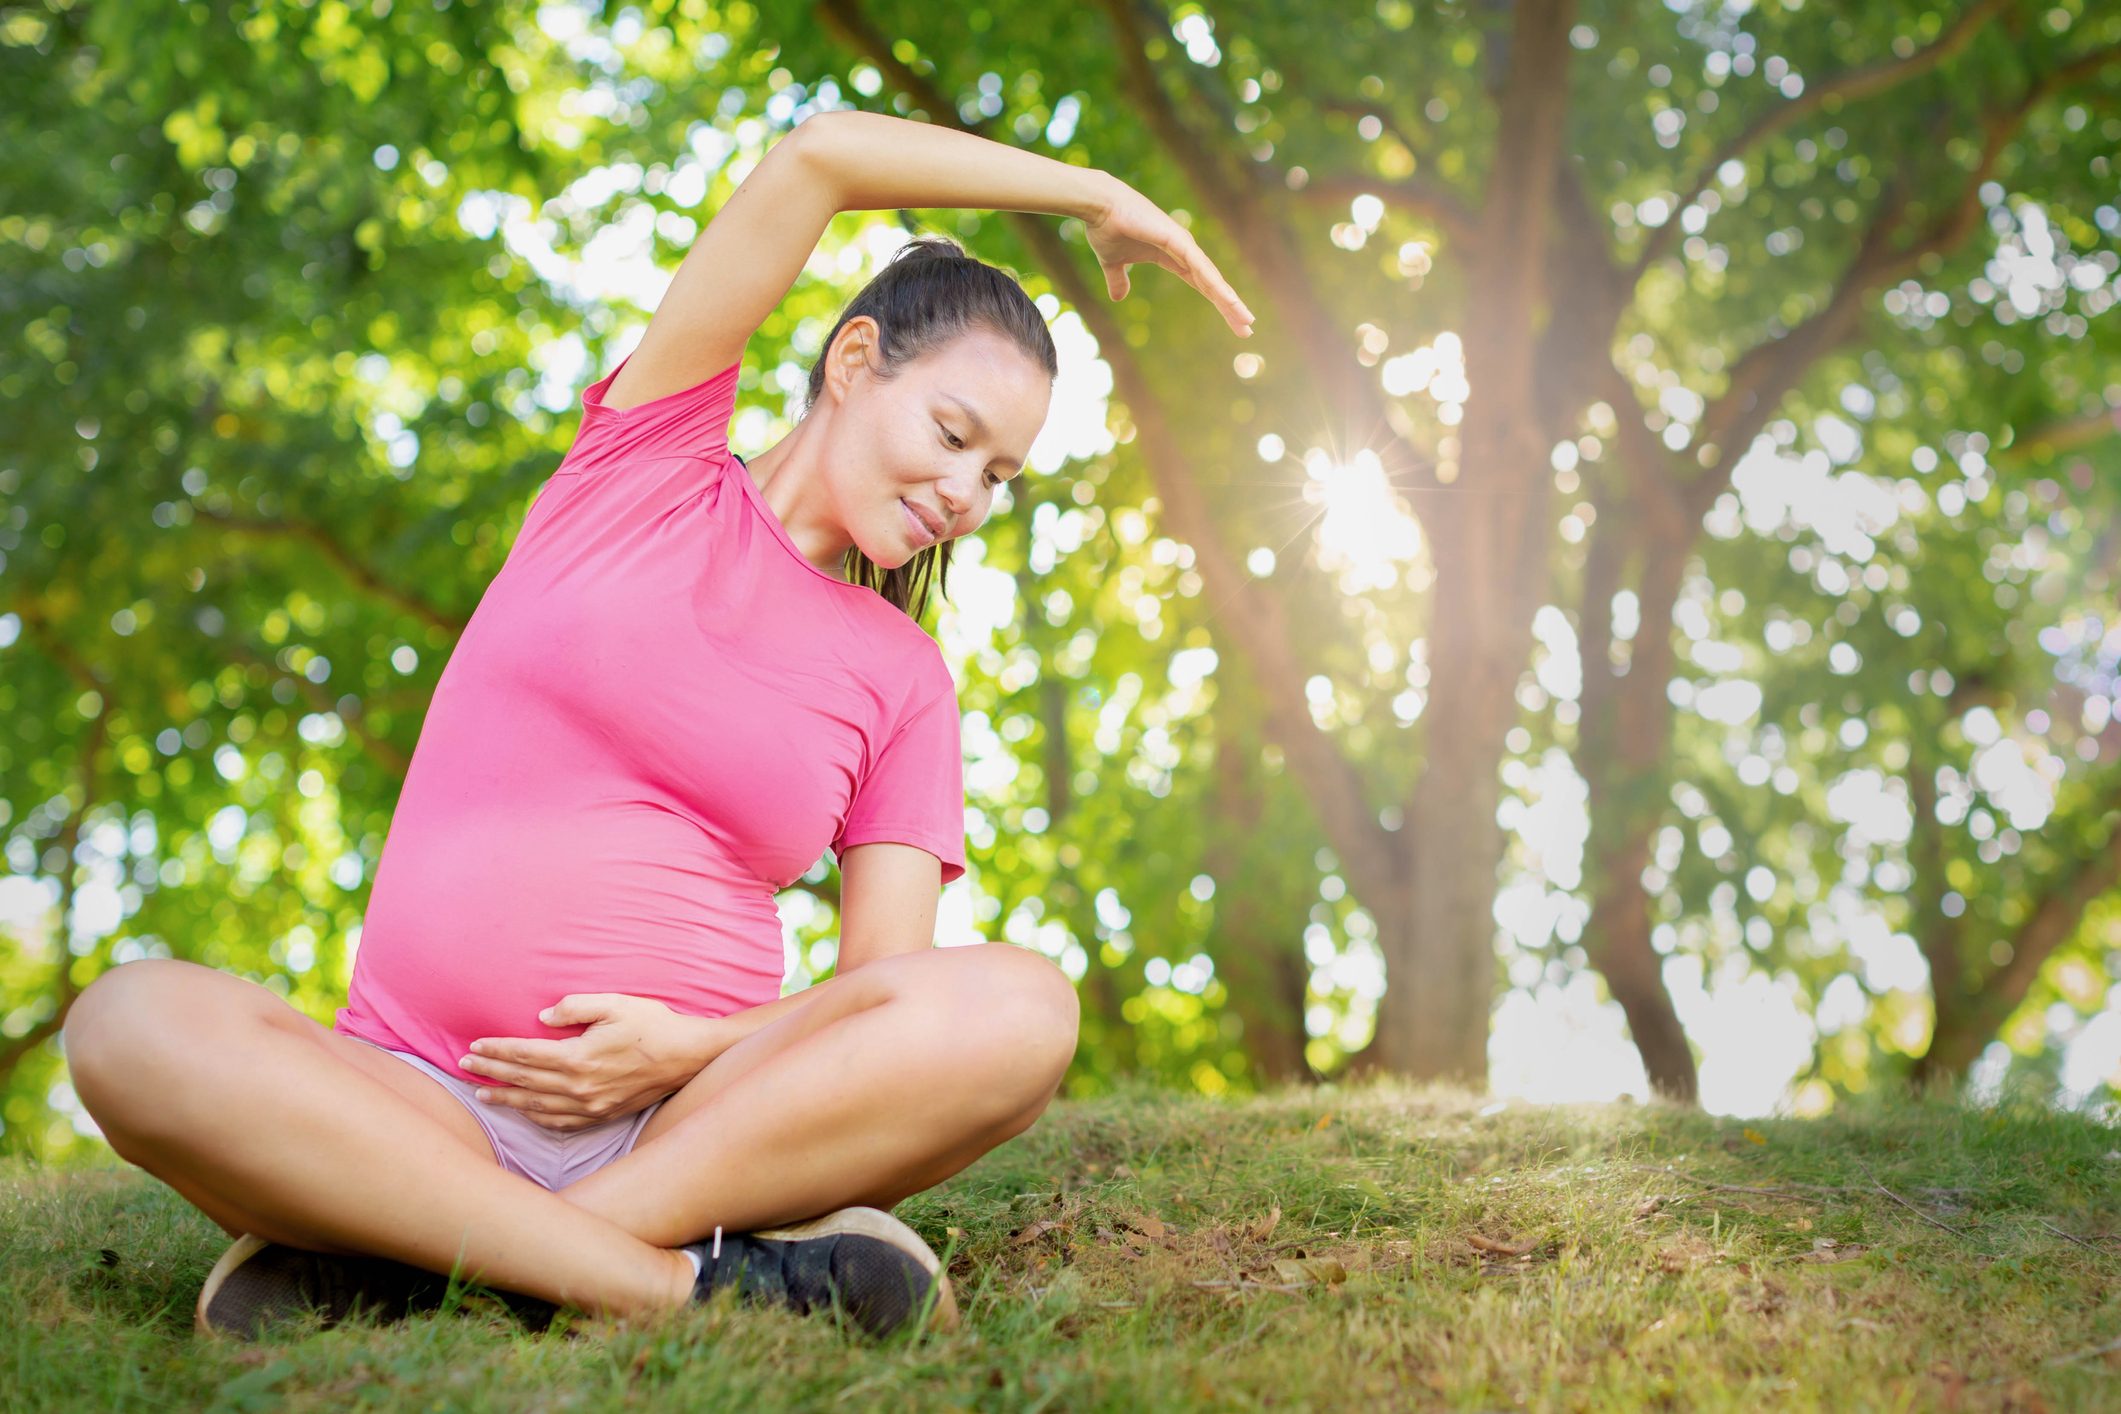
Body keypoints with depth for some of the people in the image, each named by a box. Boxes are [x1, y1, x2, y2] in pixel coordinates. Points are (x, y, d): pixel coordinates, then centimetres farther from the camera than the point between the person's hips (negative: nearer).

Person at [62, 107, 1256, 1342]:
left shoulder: (904, 679, 14)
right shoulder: (647, 464, 10)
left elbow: (889, 986, 4)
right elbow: (818, 155, 1)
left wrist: (693, 1049, -15)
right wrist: (1097, 193, 8)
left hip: (681, 1118, 2)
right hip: (418, 1097, -1)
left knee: (1021, 1009, -28)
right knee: (135, 1023, -31)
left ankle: (392, 1256, -27)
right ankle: (681, 1276, -34)